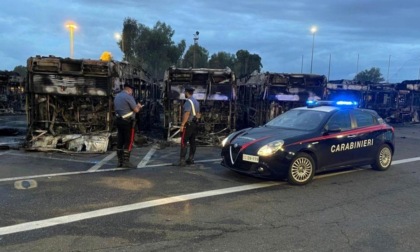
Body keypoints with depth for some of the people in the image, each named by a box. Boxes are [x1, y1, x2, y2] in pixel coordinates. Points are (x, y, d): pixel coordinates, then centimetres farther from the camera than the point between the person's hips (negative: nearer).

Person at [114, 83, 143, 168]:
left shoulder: (117, 96, 13)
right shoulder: (128, 96, -12)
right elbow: (136, 110, -14)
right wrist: (138, 106, 9)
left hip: (118, 120, 8)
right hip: (127, 121, -8)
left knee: (120, 142, 10)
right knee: (128, 142, -2)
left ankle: (120, 161, 14)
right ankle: (126, 161, -2)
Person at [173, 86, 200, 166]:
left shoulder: (188, 101, -14)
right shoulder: (196, 101, 15)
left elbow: (186, 114, -23)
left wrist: (182, 125, -22)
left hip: (188, 124, -9)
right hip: (195, 124, 10)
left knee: (183, 142, -9)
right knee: (192, 142, 11)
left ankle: (182, 161, -11)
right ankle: (191, 159, 15)